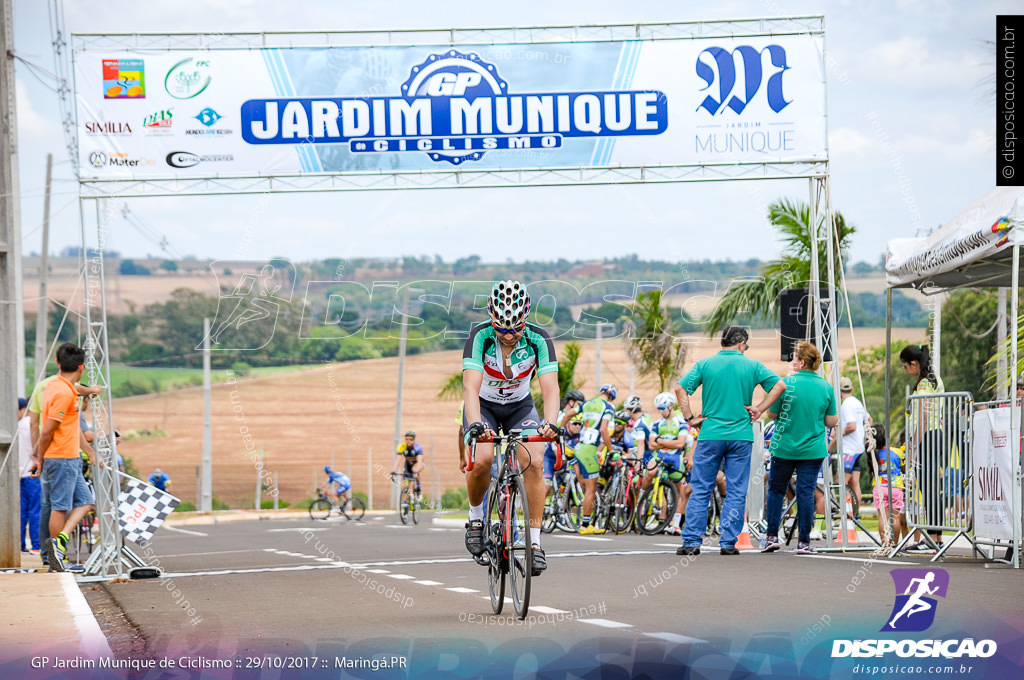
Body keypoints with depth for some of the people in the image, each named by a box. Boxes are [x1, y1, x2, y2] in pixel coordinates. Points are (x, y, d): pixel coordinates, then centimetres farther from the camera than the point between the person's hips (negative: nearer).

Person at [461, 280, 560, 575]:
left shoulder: (538, 339, -25)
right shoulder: (480, 336, -29)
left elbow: (550, 387, -33)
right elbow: (471, 386, -39)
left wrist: (550, 423, -52)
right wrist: (475, 424, -56)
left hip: (520, 405, 1)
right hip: (483, 406, -1)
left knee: (533, 462, -21)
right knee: (481, 460, -27)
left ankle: (535, 542, -13)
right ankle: (475, 516, 2)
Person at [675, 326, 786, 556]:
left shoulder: (705, 364, 2)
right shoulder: (752, 366, 3)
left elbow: (680, 388, -6)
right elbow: (779, 386, -1)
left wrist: (690, 418, -1)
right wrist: (758, 410, 3)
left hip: (710, 435, 0)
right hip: (741, 436, 0)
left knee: (700, 490, 5)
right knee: (736, 492, 6)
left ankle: (691, 541, 1)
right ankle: (728, 543, 2)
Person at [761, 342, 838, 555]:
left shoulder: (786, 383, -10)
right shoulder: (826, 387, -2)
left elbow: (772, 413, -3)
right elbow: (832, 421, 2)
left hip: (784, 448, -2)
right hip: (813, 449, 2)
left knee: (776, 490, 12)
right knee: (806, 492, 3)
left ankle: (772, 536, 12)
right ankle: (804, 541, 2)